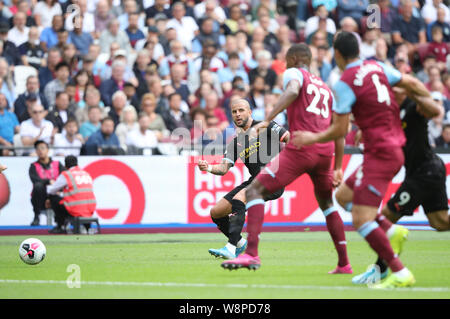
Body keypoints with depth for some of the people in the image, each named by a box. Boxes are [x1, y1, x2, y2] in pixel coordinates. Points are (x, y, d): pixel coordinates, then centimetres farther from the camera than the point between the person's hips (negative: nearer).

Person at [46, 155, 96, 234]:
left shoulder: (65, 175, -1)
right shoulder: (86, 174, 15)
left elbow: (51, 191, 8)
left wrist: (48, 187, 33)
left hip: (75, 211, -6)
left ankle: (60, 227, 16)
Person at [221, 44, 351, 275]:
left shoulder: (293, 73, 10)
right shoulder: (325, 88, 28)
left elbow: (293, 91, -16)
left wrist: (267, 120, -23)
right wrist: (337, 167, 28)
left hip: (300, 147, -7)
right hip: (325, 150, 7)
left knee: (255, 190, -5)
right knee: (326, 202, 28)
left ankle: (251, 254, -20)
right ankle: (344, 263, 27)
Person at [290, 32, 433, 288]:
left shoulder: (345, 84, -12)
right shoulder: (377, 68, 9)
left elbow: (340, 131, -12)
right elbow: (412, 84, 12)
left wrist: (313, 138, 5)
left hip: (380, 154, -9)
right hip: (395, 148, 9)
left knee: (361, 220, -10)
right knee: (343, 195, 20)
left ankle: (401, 274, -13)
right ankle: (391, 232, 8)